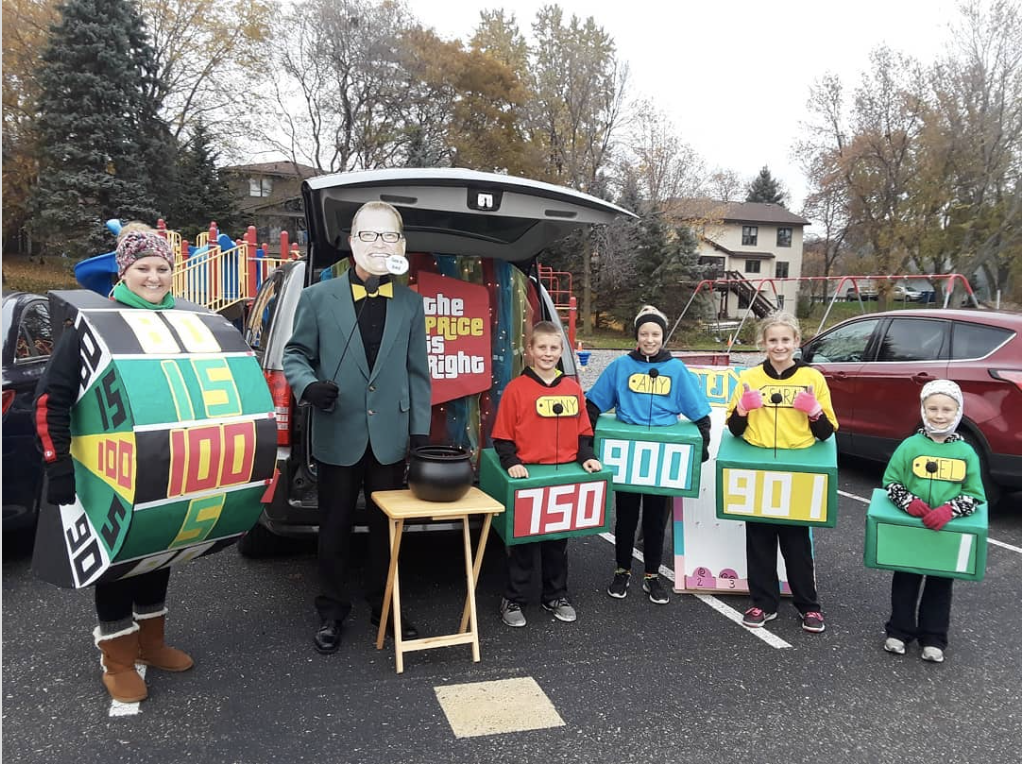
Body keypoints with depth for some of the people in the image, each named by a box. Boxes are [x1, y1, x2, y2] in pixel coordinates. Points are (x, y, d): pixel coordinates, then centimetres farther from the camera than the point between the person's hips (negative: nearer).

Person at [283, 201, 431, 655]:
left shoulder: (410, 303, 4)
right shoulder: (318, 298, -2)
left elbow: (417, 373, 5)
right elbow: (295, 356, 5)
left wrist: (420, 431, 1)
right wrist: (309, 386, -17)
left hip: (391, 438, 2)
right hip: (338, 436, -1)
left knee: (386, 527, 14)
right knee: (335, 529, 12)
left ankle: (384, 607, 32)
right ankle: (331, 612, 30)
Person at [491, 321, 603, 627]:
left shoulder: (573, 388, 5)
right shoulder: (516, 388, -7)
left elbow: (583, 432, 10)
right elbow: (502, 437, -6)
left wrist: (586, 457, -6)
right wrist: (511, 462, -19)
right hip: (528, 476, -4)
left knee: (558, 540, 16)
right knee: (523, 540, 7)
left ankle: (556, 596, 32)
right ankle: (513, 600, 20)